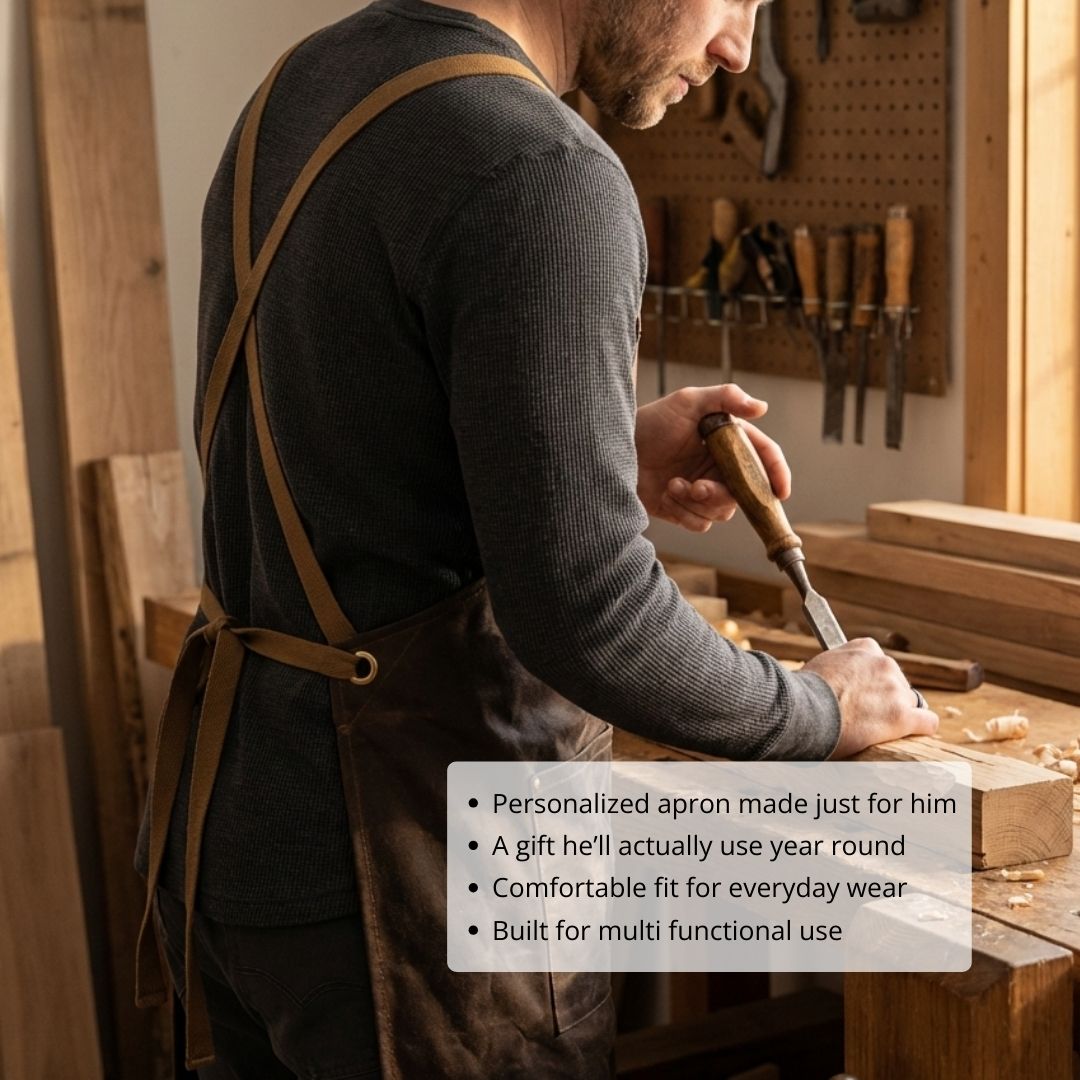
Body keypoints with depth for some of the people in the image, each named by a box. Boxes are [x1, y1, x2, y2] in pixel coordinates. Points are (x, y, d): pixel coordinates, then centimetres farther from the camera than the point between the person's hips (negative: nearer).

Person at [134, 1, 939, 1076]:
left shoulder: (298, 88, 6)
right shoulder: (542, 177, -22)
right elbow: (586, 611, -24)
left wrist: (607, 445, 9)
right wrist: (818, 712, -7)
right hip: (416, 881, -8)